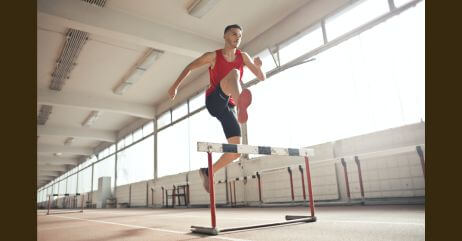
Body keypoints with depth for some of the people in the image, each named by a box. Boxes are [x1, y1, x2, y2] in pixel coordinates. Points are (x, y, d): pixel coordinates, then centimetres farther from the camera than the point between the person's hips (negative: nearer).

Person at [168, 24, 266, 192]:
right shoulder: (213, 56, 4)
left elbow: (262, 78, 8)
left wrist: (258, 67, -14)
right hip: (214, 101, -4)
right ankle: (241, 105, -67)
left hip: (228, 107, 4)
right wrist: (175, 86, 12)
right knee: (234, 72, -32)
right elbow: (189, 67, 15)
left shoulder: (243, 57, 12)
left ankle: (207, 171, 19)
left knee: (236, 152, -4)